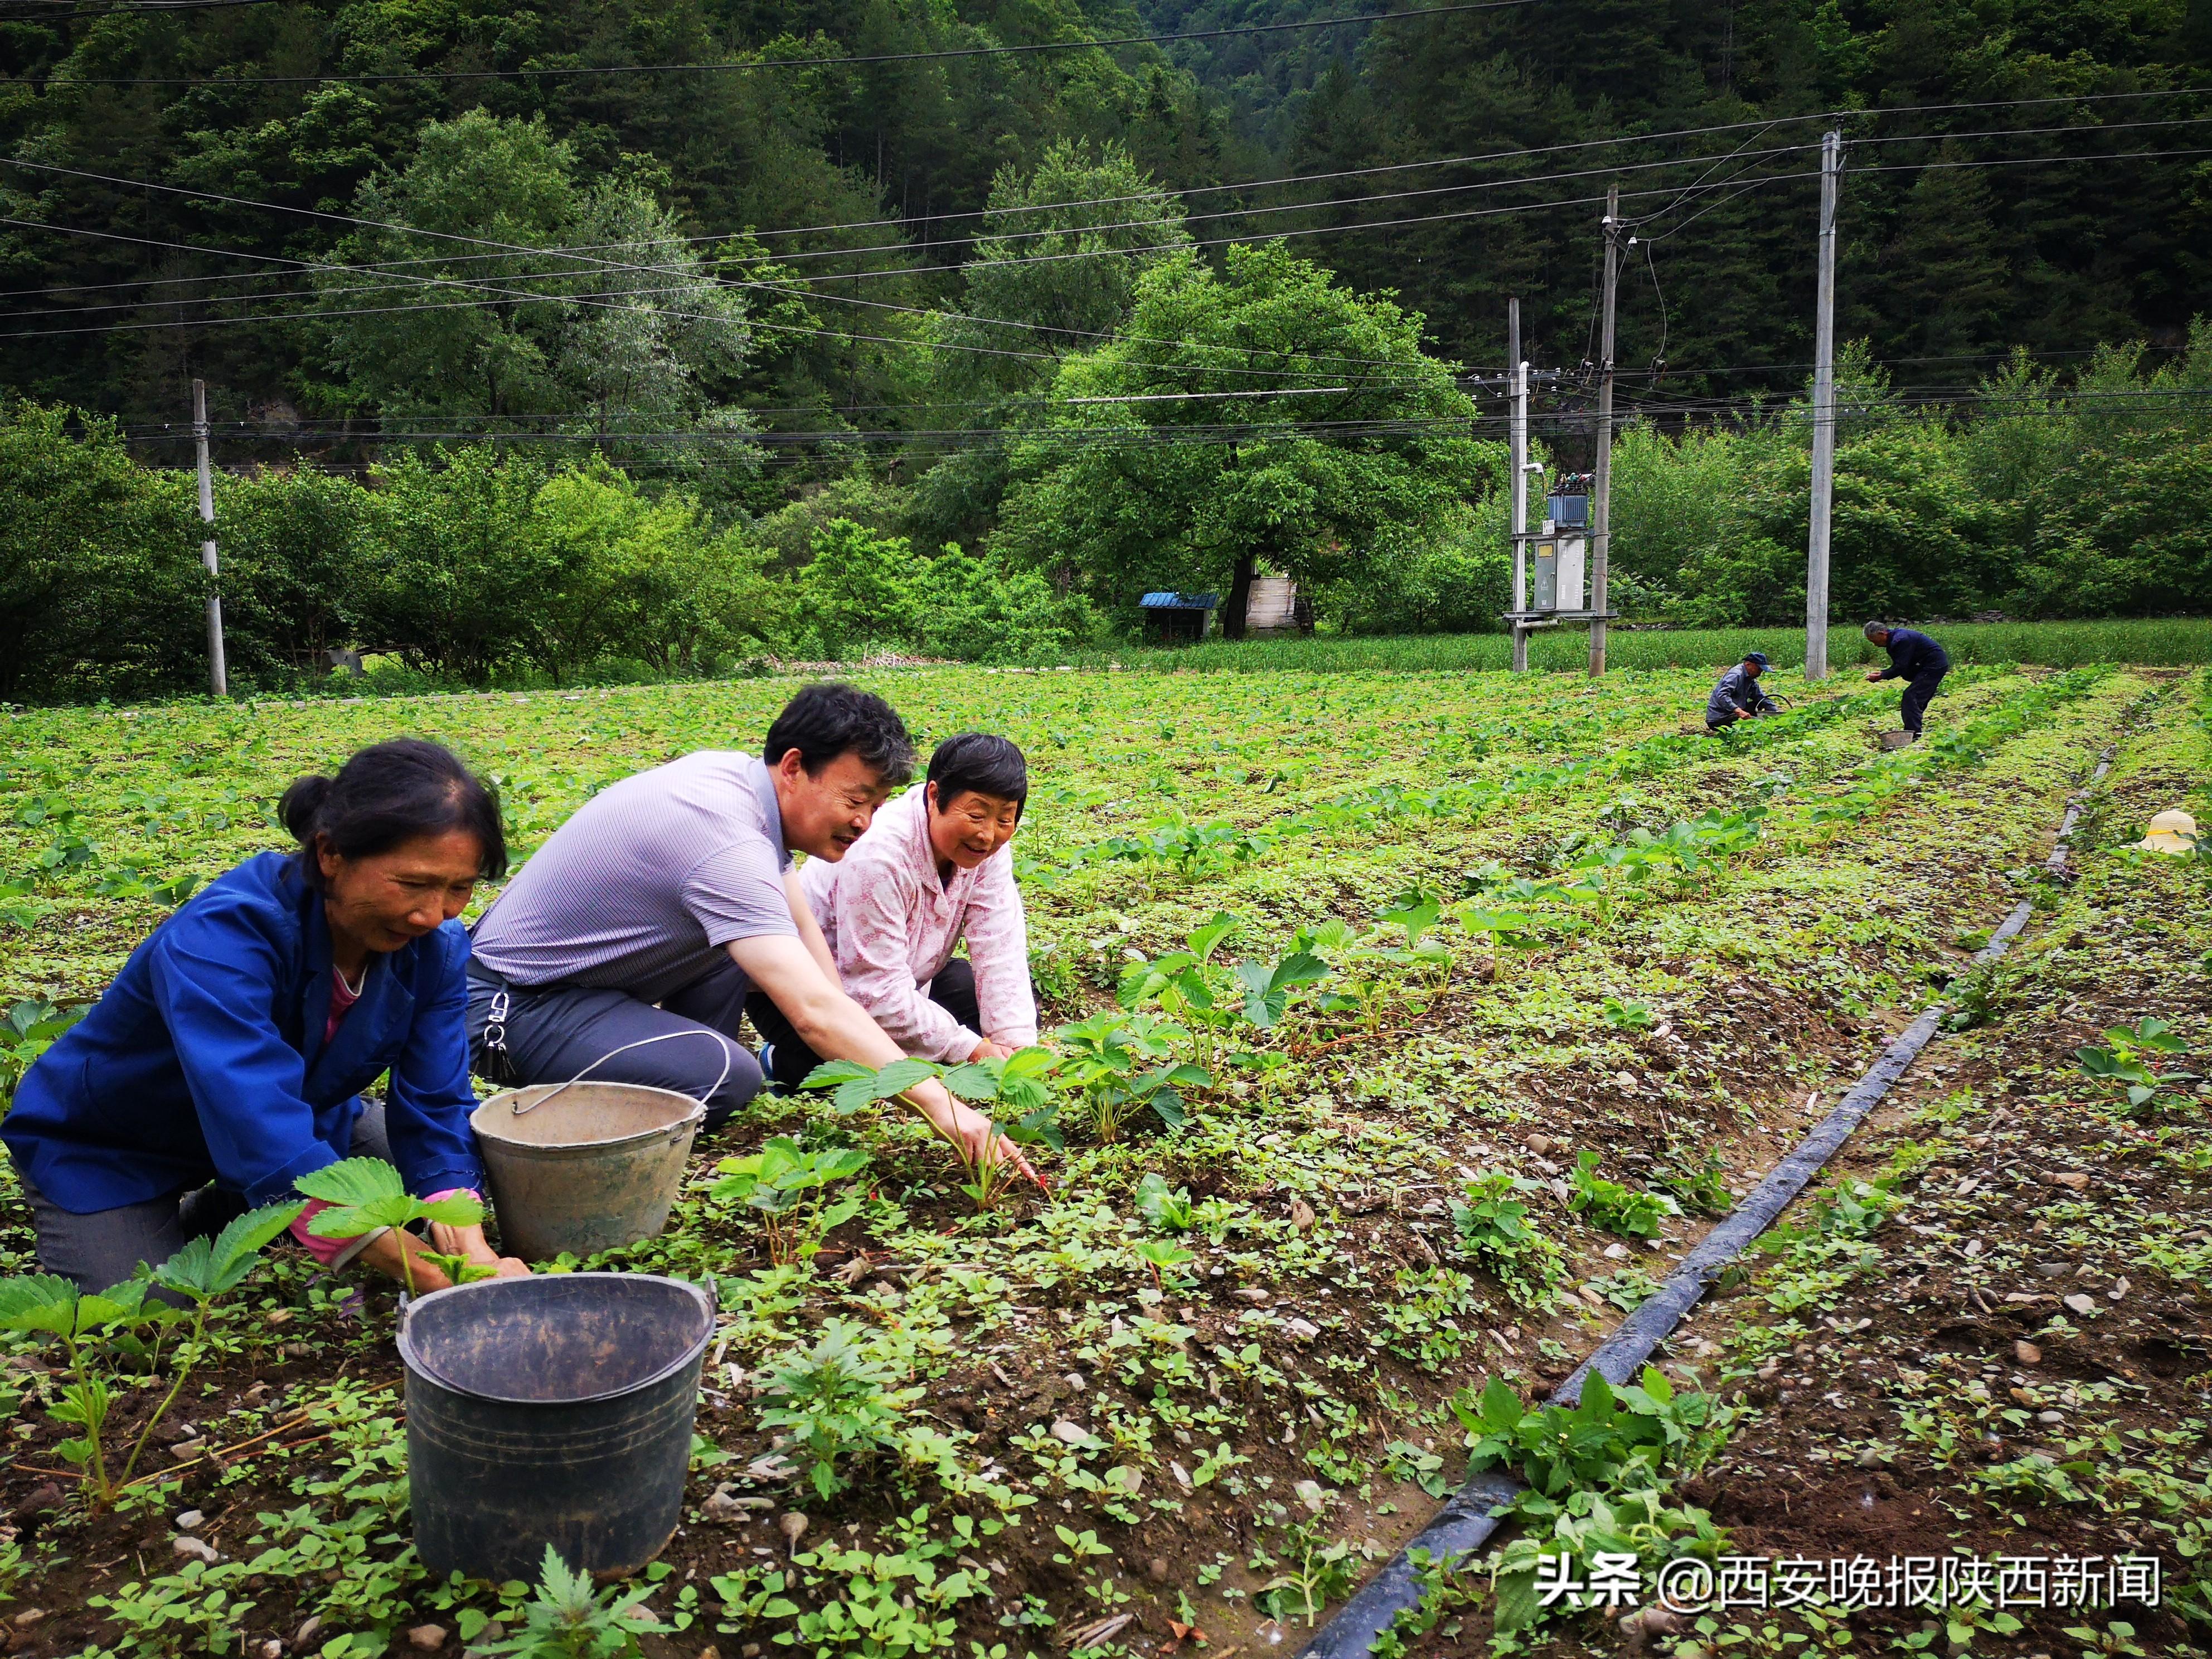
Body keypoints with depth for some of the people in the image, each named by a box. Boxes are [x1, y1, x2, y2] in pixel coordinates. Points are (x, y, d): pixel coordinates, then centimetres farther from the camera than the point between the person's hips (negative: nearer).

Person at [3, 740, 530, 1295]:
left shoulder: (434, 946, -20)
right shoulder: (221, 937, -39)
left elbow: (435, 1108, -19)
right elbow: (271, 1147, -48)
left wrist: (471, 1251, -39)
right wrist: (442, 1284, -53)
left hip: (297, 1120, 6)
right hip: (111, 1156, -5)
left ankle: (211, 1215, 11)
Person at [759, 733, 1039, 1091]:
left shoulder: (990, 846, -14)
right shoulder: (877, 856, -35)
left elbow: (1000, 952, -17)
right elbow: (876, 991, -34)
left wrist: (1017, 1045, -29)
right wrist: (969, 1049, -31)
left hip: (904, 977, 8)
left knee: (1019, 1010, -4)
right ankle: (784, 1065, -2)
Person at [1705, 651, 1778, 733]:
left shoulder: (1751, 680, 14)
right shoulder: (1736, 675, -17)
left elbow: (1762, 698, 19)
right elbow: (1722, 696, -32)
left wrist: (1777, 712, 4)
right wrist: (1738, 710, -42)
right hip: (1717, 719, -10)